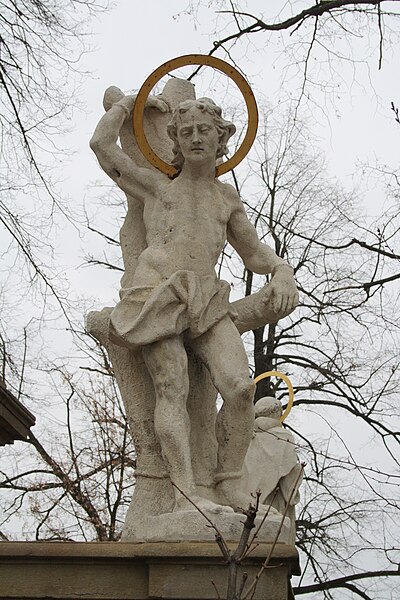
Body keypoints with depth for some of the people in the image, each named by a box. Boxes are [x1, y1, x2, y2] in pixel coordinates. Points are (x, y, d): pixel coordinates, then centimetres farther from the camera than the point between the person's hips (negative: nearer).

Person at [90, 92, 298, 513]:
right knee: (172, 387, -22)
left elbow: (254, 254, 27)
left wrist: (282, 271, 5)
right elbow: (101, 144, 18)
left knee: (240, 386, -22)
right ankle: (187, 496, -33)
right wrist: (129, 101, 32)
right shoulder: (156, 186, 22)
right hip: (157, 296, -2)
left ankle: (230, 491, -15)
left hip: (207, 301, 3)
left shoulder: (227, 198, 28)